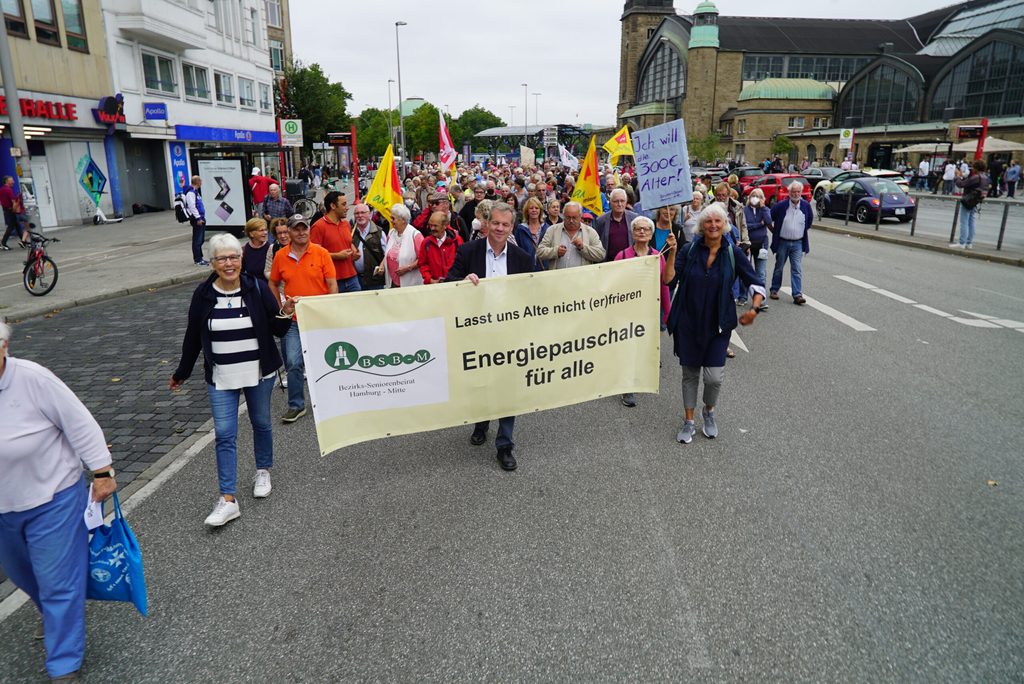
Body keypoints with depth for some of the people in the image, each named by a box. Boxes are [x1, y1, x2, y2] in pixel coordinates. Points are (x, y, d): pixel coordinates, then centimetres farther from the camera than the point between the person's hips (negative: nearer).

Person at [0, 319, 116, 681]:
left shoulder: (32, 378, -24)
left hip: (52, 501, -6)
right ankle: (54, 616, 56)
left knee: (58, 582, 2)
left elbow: (80, 425, -17)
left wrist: (102, 473, -14)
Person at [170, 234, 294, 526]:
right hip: (221, 378, 1)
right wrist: (181, 373, 14)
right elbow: (193, 337, 7)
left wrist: (285, 314, -24)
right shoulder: (203, 294, -3)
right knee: (224, 434, -2)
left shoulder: (257, 289, -7)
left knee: (261, 423, 15)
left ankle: (263, 471, 39)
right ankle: (228, 500, 2)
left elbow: (277, 331, -3)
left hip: (259, 373, 0)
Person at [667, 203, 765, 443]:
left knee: (714, 376, -4)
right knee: (690, 373, 10)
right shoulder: (689, 251, -3)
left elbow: (756, 284, 1)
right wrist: (672, 252, -21)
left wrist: (754, 308, -15)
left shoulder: (733, 253, -3)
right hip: (688, 322, 1)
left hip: (718, 324, 0)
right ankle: (689, 421, 28)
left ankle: (709, 412, 28)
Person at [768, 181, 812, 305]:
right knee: (779, 268, 11)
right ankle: (774, 290, 24)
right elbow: (769, 219, 4)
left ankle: (797, 295, -6)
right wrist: (775, 231, 6)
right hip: (782, 242, -1)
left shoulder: (806, 206, -1)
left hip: (798, 243, 1)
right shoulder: (781, 205, -8)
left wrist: (805, 230, 14)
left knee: (797, 270, -4)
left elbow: (810, 219, 18)